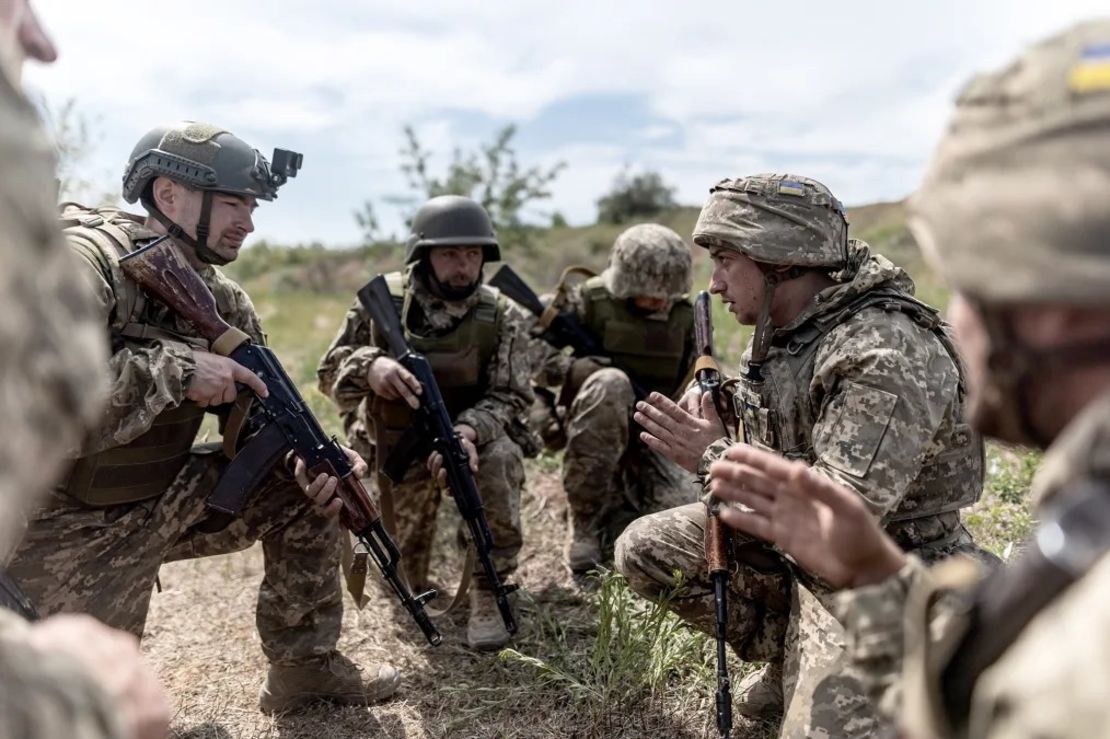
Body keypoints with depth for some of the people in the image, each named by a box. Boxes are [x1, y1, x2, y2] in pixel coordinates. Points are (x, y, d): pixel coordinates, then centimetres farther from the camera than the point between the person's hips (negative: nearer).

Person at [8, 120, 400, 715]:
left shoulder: (223, 300, 1)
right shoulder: (86, 262, -23)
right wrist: (178, 368, -33)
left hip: (166, 498, 7)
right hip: (71, 527, -7)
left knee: (302, 490, 2)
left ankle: (305, 667, 16)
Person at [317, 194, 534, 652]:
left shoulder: (502, 317, -12)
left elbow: (510, 395, -13)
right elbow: (331, 372, -6)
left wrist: (468, 430, -35)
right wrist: (369, 366, -31)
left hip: (473, 434, -1)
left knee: (498, 456, -35)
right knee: (404, 580, -6)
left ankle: (487, 592, -20)